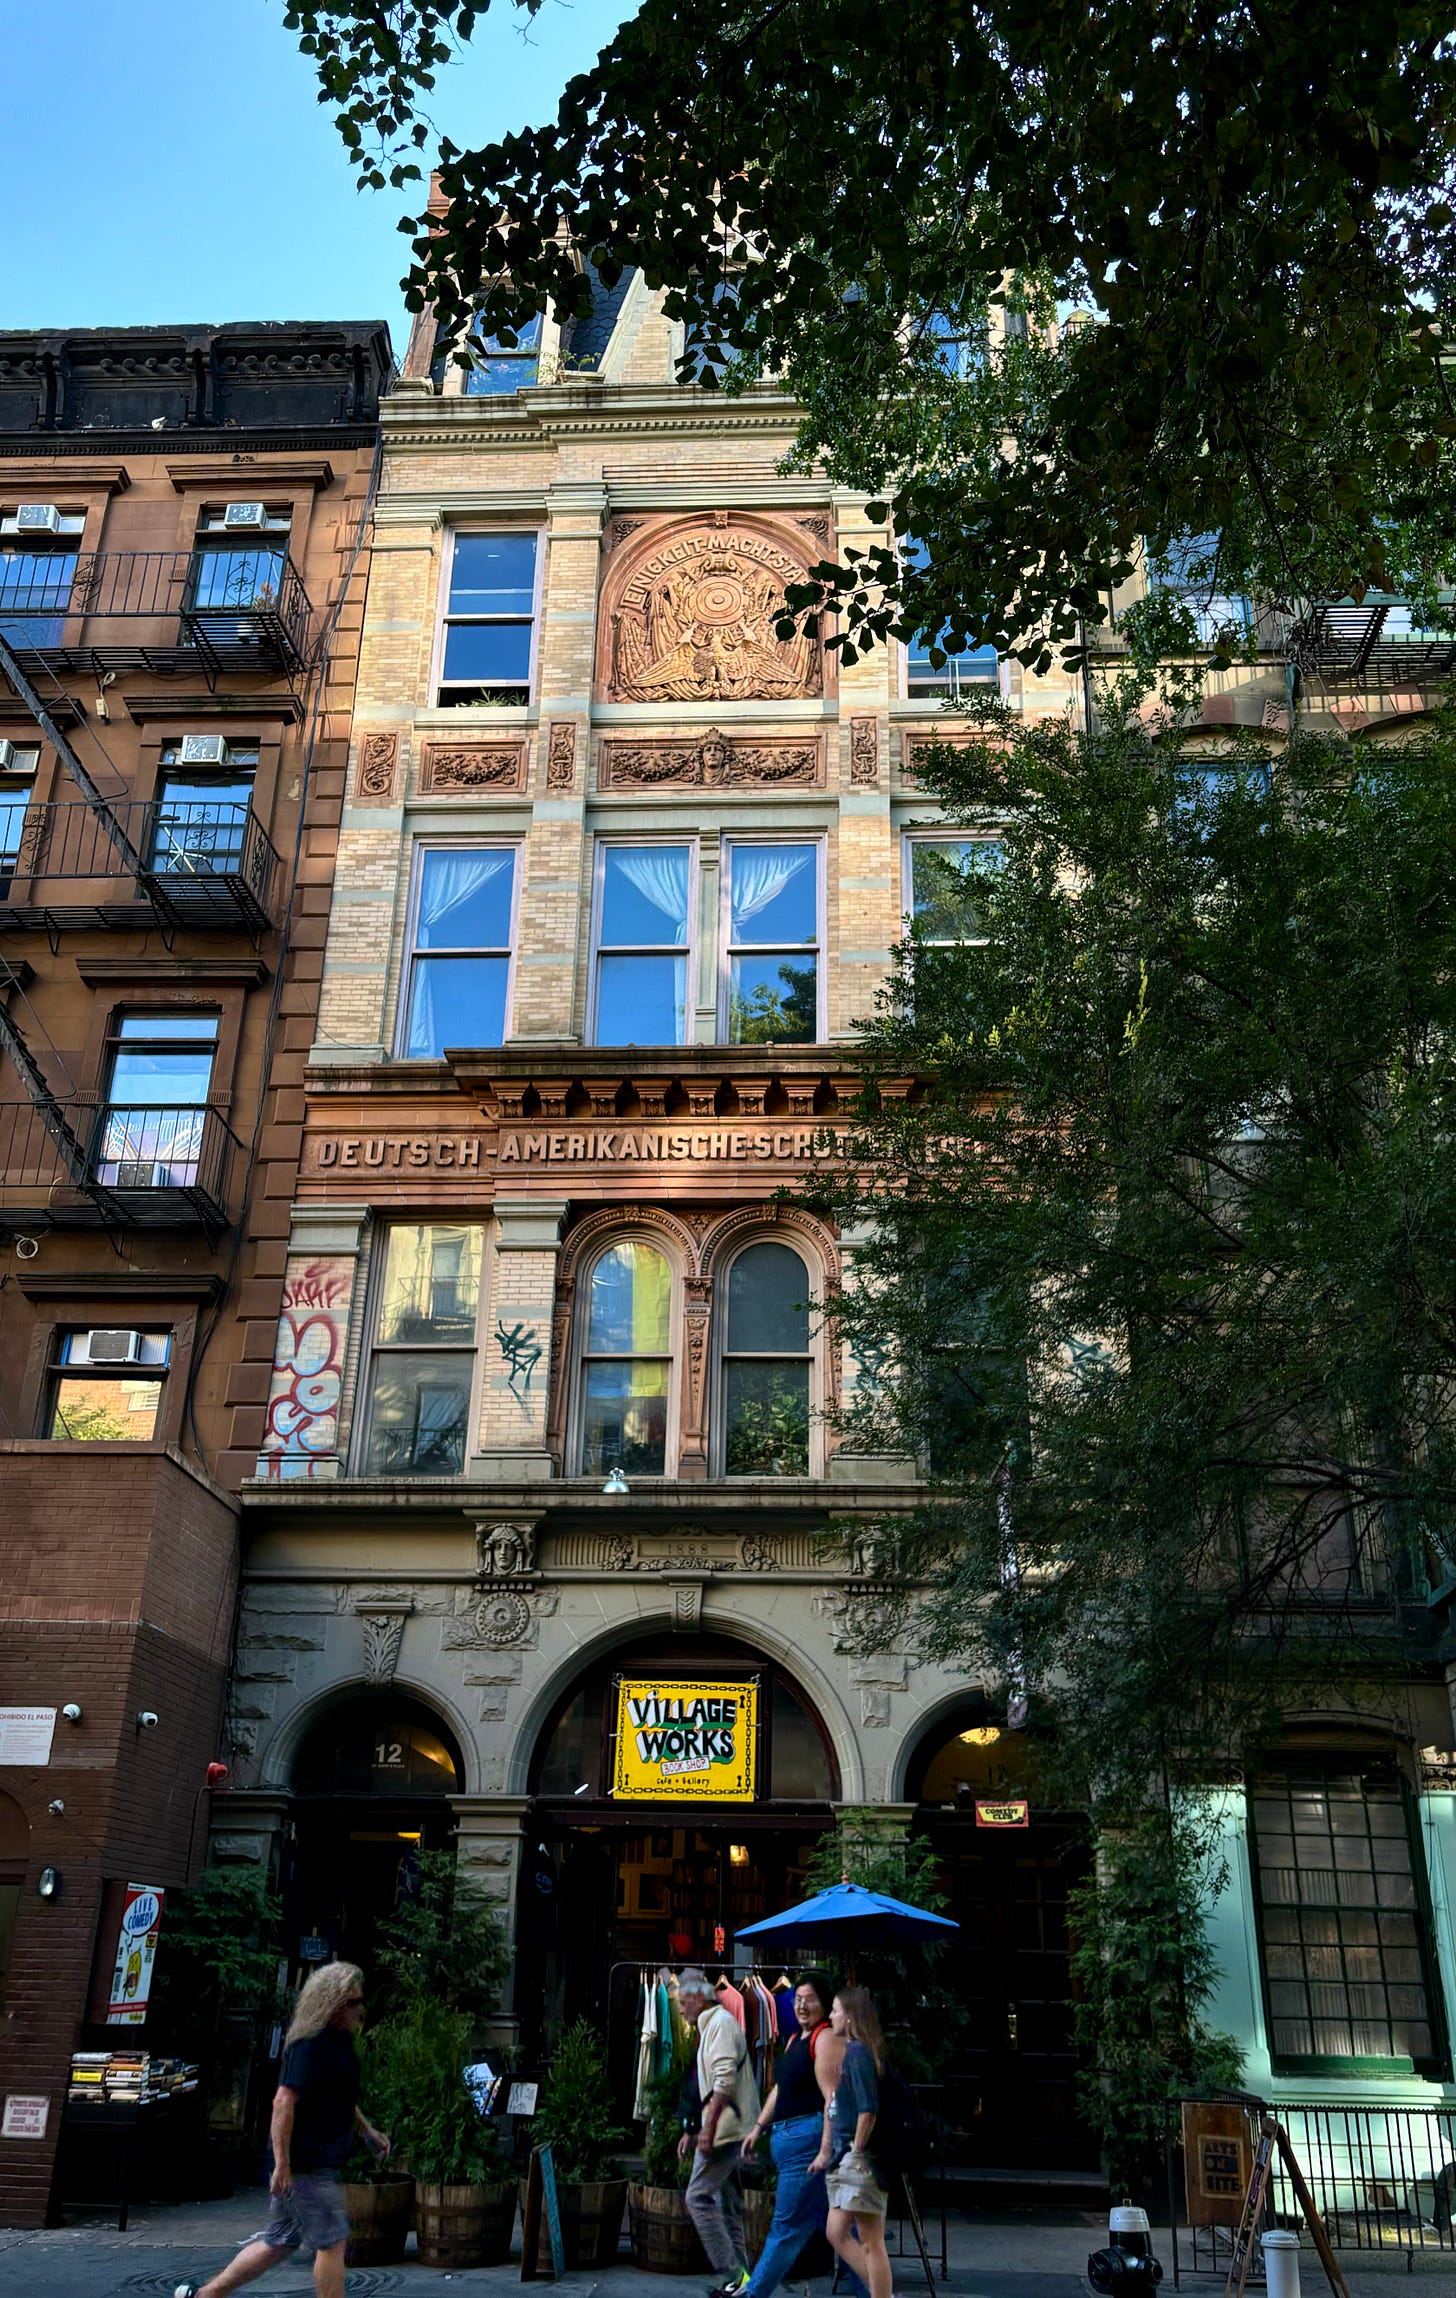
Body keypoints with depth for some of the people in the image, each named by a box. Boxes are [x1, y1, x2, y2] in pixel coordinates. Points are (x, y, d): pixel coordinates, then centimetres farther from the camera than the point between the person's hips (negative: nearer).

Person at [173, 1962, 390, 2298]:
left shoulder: (340, 2041, 12)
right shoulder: (310, 2045, -20)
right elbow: (284, 2103, -25)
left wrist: (367, 2131, 24)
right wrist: (282, 2165, -25)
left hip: (320, 2162, 10)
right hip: (307, 2165, -10)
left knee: (278, 2242, 16)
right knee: (332, 2243, -3)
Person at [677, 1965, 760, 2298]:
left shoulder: (720, 2022, -11)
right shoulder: (710, 2025, 20)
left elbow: (724, 2080, -21)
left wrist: (708, 2127, -22)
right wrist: (694, 2131, 24)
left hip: (725, 2128, -10)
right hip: (727, 2130, 10)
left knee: (697, 2197, -11)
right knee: (727, 2204, 11)